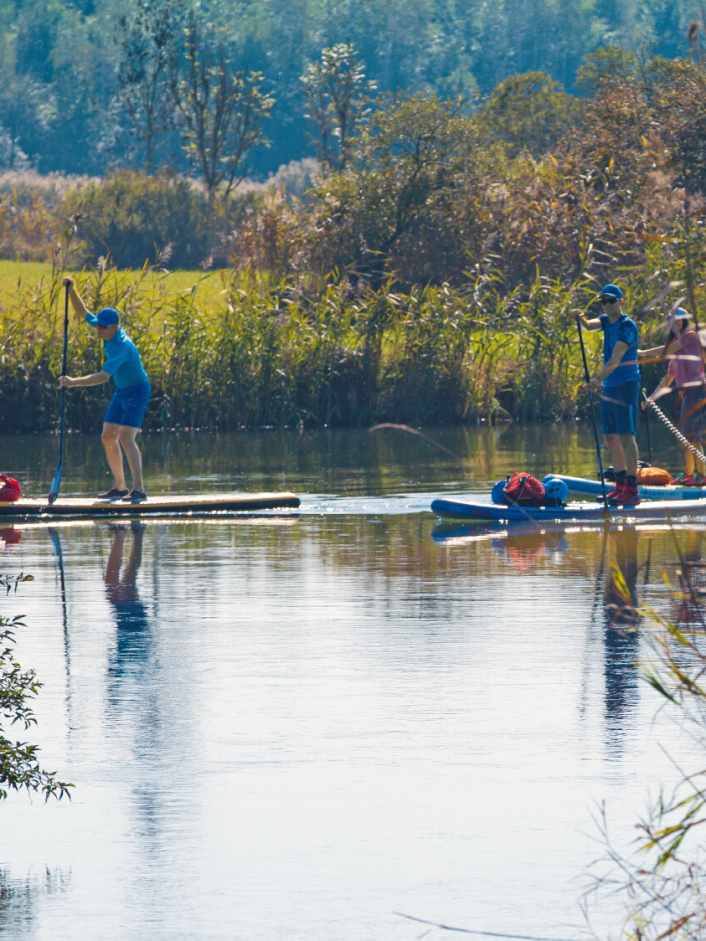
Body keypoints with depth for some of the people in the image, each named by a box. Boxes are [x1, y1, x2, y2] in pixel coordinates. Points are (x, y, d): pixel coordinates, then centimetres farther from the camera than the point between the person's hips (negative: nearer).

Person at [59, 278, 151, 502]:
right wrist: (71, 290, -7)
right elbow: (82, 313, 6)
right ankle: (119, 487, 17)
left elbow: (103, 376, -38)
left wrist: (73, 382, -41)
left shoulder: (122, 347, -31)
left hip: (137, 392, -9)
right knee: (108, 437, 9)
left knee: (126, 439, -20)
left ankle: (139, 489, -25)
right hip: (121, 392, 9)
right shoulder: (108, 330, -6)